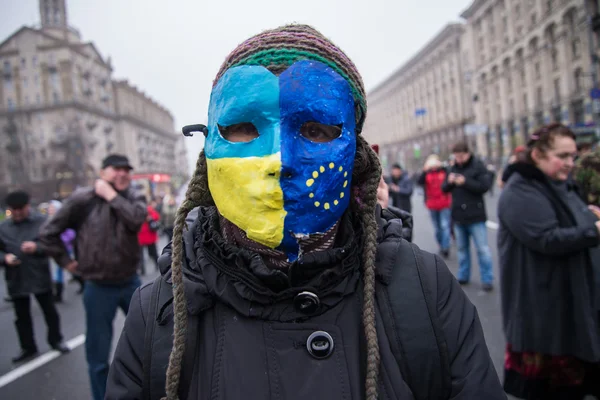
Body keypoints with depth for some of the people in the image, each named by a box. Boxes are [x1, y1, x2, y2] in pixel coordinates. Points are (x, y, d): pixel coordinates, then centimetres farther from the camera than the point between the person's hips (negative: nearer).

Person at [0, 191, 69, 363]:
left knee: (49, 311, 11)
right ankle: (28, 348, 28)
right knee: (22, 316, 13)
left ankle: (55, 340, 30)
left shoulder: (41, 221, -6)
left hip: (40, 277, -3)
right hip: (16, 280, 3)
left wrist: (37, 247, -26)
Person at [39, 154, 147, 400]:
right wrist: (66, 261, 0)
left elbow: (136, 219, -21)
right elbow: (48, 233, -1)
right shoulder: (82, 199, -7)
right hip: (98, 288, -3)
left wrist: (111, 196, -16)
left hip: (130, 282, 3)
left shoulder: (134, 198, 2)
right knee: (98, 354, 8)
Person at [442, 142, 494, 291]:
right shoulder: (453, 168, 9)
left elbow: (484, 186, -16)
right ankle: (463, 276, 26)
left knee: (482, 249, -1)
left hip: (475, 216, -6)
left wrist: (465, 182, -22)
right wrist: (449, 182, -11)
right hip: (458, 216, 6)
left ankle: (487, 279, 8)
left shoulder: (478, 166, -8)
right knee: (462, 248, 15)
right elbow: (444, 188, 10)